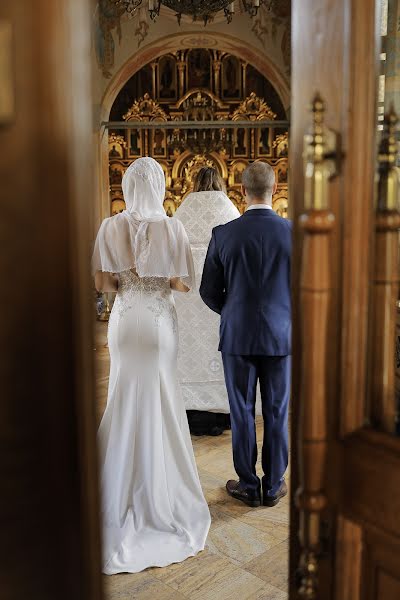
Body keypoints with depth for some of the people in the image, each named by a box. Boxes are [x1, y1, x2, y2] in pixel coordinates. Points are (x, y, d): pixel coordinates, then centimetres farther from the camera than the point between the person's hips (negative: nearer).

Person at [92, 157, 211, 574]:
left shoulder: (110, 227, -5)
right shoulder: (172, 228, -10)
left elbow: (102, 283, -6)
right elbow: (183, 284, -11)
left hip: (124, 321, 2)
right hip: (159, 322, -2)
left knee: (125, 399, 15)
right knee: (159, 402, 11)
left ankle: (123, 480, 28)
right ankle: (157, 482, 23)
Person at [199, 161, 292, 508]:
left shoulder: (224, 235, -7)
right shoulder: (294, 233, -6)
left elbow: (209, 291, -1)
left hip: (238, 337, 0)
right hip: (281, 337, 1)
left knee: (242, 414, 11)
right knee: (277, 414, 12)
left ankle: (248, 486, 22)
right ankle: (273, 486, 24)